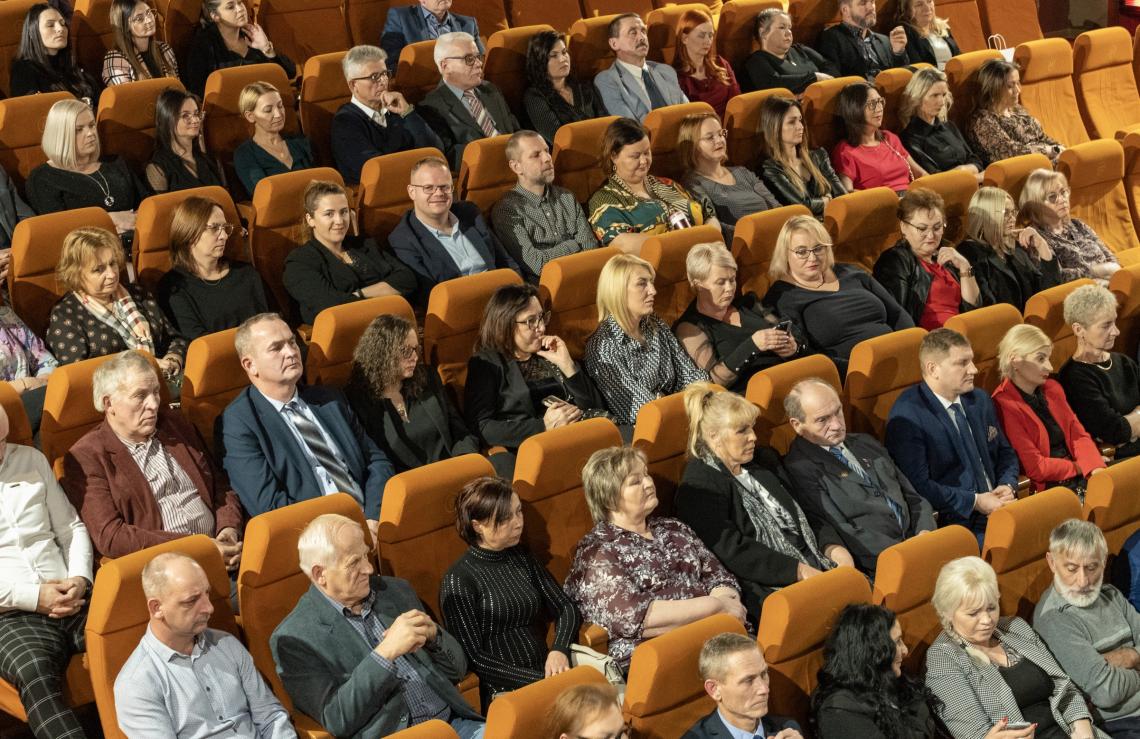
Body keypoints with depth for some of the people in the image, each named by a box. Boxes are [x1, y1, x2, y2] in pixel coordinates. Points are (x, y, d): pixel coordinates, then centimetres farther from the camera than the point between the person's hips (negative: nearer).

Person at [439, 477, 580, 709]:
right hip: (503, 693, -6)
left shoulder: (522, 559, 15)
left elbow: (565, 608, 18)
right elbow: (473, 658, -7)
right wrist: (539, 681, -14)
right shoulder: (457, 581, -4)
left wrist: (559, 650, -4)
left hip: (547, 673, 6)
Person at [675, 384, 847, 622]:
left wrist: (834, 548, 0)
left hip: (815, 568, 7)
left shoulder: (764, 462, 21)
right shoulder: (698, 487, -5)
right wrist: (799, 571, -16)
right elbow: (731, 551, -14)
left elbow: (806, 516, 21)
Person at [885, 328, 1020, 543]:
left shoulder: (979, 400, 16)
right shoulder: (906, 417, -9)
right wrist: (975, 502, -16)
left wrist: (1008, 486, 3)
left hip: (996, 507, 7)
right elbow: (919, 485, -15)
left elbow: (1006, 454, 25)